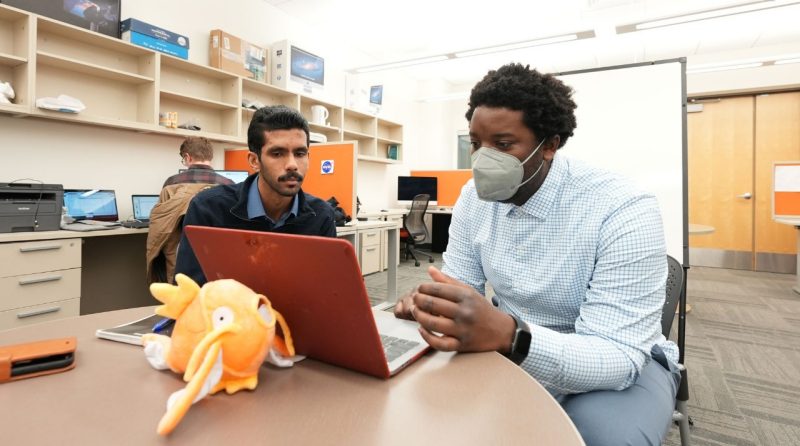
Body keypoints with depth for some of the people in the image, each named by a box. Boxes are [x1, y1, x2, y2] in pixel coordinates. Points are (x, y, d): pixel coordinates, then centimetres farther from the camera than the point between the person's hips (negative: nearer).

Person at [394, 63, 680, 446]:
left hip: (623, 361, -3)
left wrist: (507, 334, -48)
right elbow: (461, 287, -3)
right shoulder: (474, 199, -7)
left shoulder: (624, 213, -25)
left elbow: (616, 356, -30)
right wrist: (431, 303, -28)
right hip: (509, 348, 4)